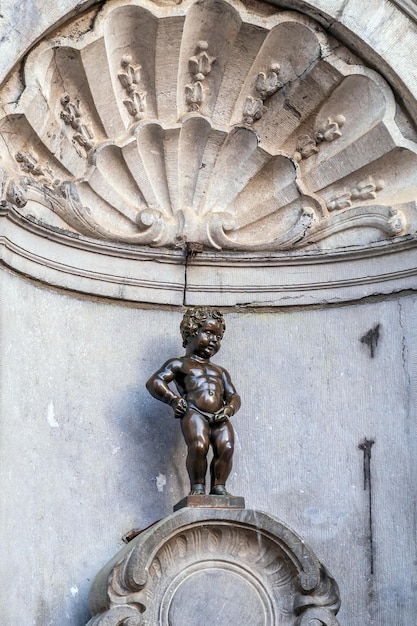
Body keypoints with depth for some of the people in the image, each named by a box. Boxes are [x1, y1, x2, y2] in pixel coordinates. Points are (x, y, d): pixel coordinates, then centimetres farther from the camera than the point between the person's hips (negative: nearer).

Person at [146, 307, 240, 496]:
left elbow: (233, 396, 27)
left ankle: (218, 486, -12)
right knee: (198, 445, -29)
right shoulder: (179, 364, 18)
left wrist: (229, 409, 3)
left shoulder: (220, 371, 33)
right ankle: (197, 486, -17)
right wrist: (173, 399, -6)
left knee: (226, 447, -21)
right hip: (194, 413, -4)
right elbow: (154, 382, 8)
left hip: (219, 417, 5)